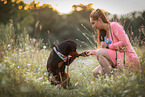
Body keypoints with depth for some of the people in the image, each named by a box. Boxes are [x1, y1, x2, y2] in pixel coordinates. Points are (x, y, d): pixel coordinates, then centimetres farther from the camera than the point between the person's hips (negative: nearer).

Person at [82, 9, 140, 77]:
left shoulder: (114, 25, -9)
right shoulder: (105, 32, 17)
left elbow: (124, 43, -17)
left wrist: (108, 46, -12)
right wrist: (92, 52, 8)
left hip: (128, 58, -8)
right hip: (118, 59, 8)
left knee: (100, 52, -25)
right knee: (95, 72, -2)